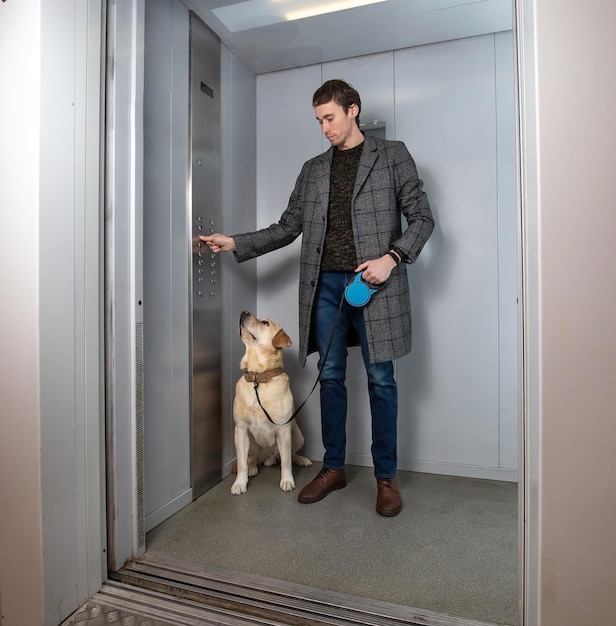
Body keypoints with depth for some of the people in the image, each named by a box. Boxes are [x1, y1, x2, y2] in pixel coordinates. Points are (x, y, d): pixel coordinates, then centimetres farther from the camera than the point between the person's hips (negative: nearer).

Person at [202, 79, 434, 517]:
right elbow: (287, 228, 15)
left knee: (381, 379, 1)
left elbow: (422, 217, 3)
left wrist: (391, 258, -13)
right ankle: (333, 468, 22)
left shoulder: (392, 156, 7)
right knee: (331, 377, 7)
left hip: (373, 283, -3)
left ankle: (386, 476, 16)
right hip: (325, 284, 4)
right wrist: (236, 243, 5)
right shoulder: (313, 169, 18)